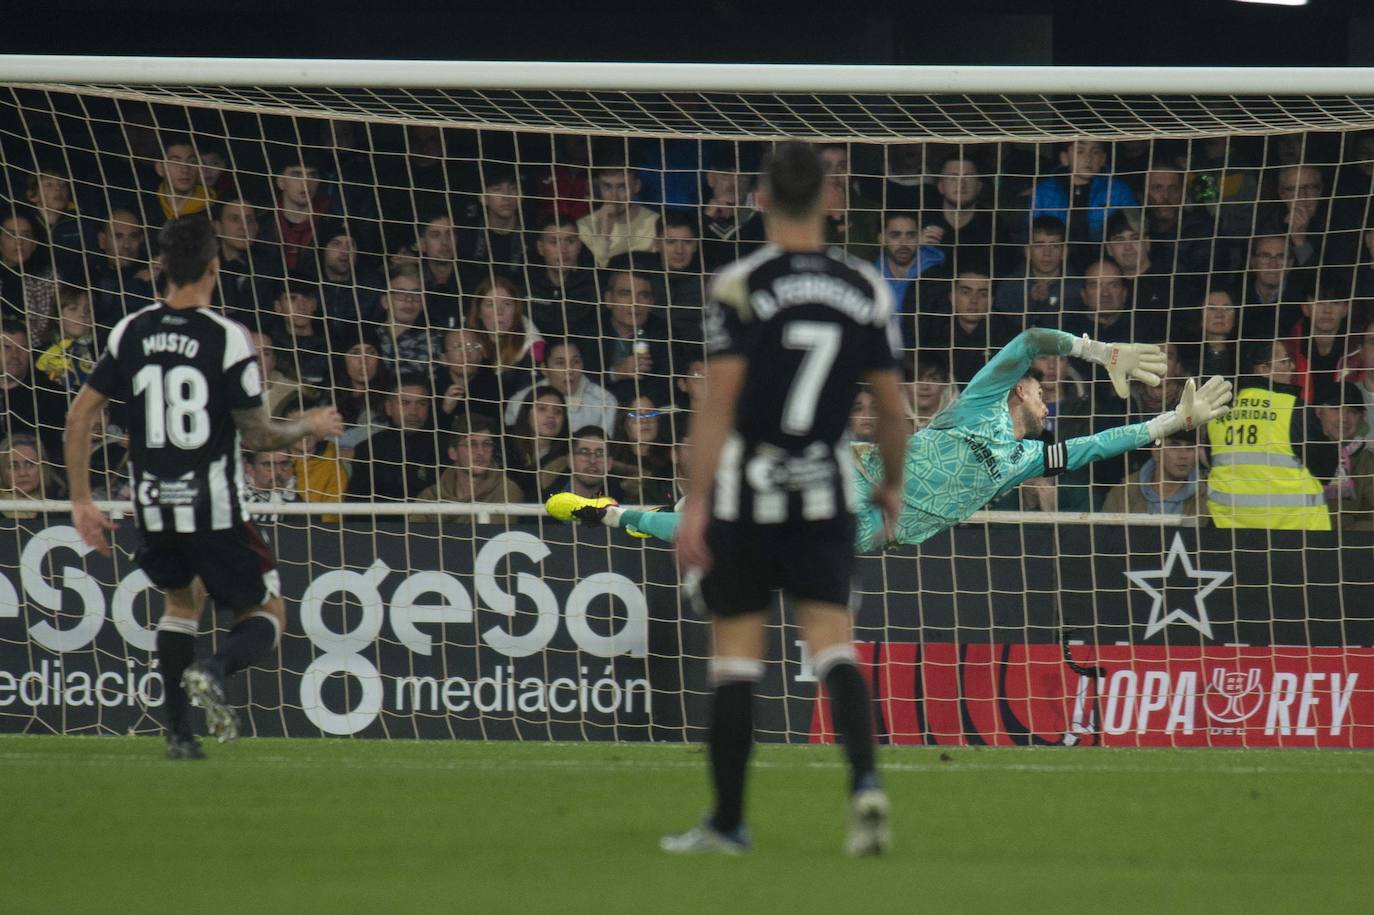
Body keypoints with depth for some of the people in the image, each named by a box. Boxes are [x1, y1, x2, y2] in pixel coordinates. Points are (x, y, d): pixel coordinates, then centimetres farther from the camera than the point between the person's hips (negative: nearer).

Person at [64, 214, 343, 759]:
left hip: (152, 506, 4)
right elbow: (258, 436, -9)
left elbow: (79, 416, 3)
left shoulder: (130, 332, 1)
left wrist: (82, 501, 10)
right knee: (267, 613, 10)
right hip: (211, 507, -4)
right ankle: (214, 670, -22)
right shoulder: (226, 338, -12)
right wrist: (310, 427, 11)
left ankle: (177, 731, 20)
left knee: (182, 597, 30)